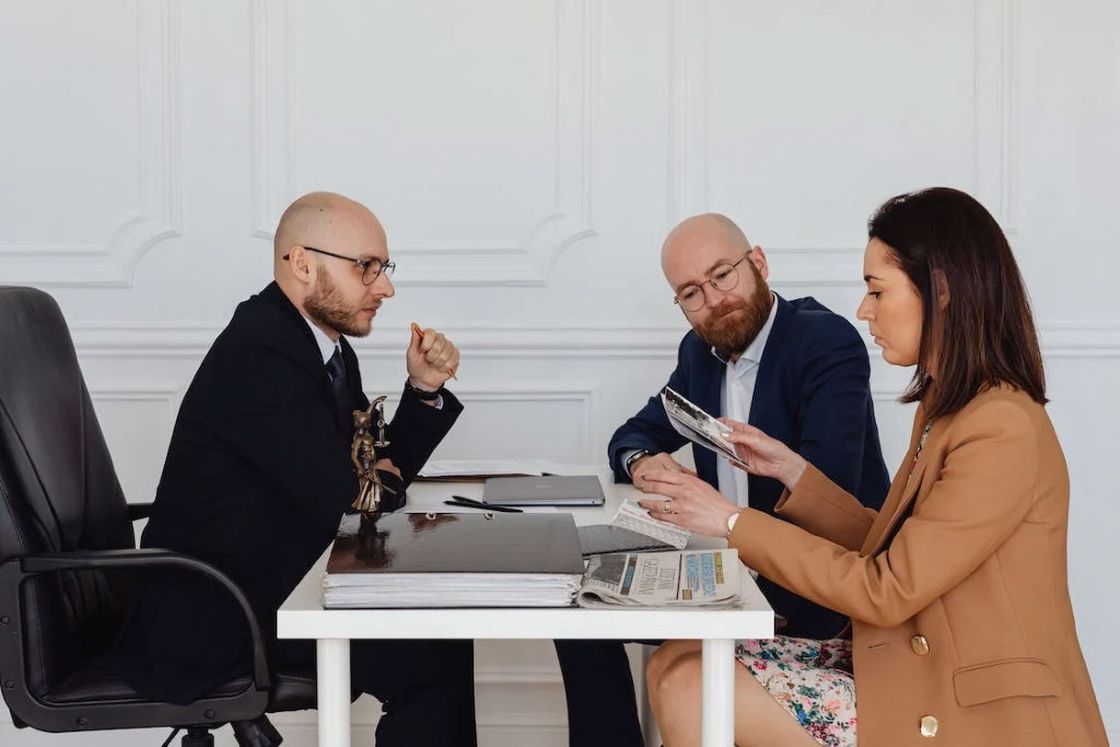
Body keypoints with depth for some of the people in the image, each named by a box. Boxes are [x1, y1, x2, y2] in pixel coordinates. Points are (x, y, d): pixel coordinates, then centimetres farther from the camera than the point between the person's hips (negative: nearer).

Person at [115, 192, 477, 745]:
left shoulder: (327, 345, 8)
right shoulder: (258, 355, -23)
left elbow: (386, 464, 13)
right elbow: (341, 496, -26)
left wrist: (424, 389, -2)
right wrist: (384, 476, -4)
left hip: (270, 586, 10)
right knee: (432, 658, -15)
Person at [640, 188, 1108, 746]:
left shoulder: (1002, 431, -20)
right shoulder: (946, 406, 10)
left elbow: (885, 592, -20)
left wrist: (734, 522, -15)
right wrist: (790, 470, 8)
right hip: (910, 666, 9)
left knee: (689, 686, -16)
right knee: (679, 671, -6)